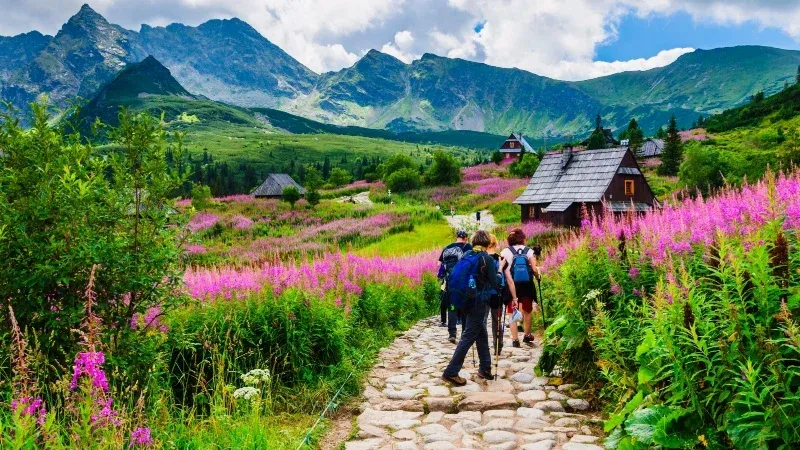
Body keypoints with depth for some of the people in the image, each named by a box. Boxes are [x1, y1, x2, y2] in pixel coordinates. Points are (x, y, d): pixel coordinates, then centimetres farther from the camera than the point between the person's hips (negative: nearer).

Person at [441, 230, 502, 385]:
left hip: (466, 301, 7)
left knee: (482, 334, 18)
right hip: (479, 303, -7)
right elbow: (494, 283, -13)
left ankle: (485, 368, 25)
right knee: (468, 337, -3)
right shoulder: (487, 259, -12)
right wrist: (500, 291, 9)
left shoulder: (466, 256, 6)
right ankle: (451, 372, -4)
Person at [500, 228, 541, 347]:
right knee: (527, 311, 19)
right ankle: (527, 336, 34)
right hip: (526, 285, 1)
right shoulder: (529, 251, 0)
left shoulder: (505, 251, -2)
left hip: (512, 285, -1)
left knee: (513, 312, 5)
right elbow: (534, 269, -6)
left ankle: (515, 339, -1)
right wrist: (538, 276, 15)